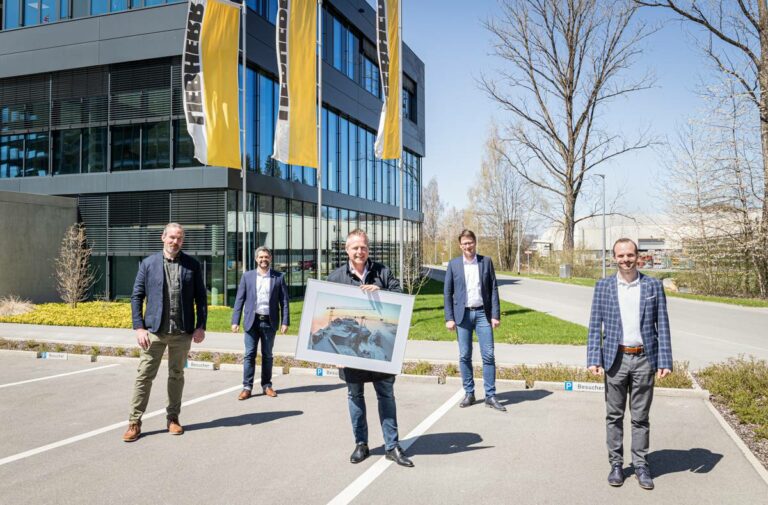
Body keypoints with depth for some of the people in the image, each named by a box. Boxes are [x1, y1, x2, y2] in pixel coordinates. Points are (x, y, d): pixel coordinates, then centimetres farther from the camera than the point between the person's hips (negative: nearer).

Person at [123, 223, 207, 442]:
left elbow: (201, 297, 5)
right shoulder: (148, 264, 2)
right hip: (154, 330, -1)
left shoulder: (192, 265, 4)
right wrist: (139, 327, -6)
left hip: (182, 331, 1)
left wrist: (201, 326, -2)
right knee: (144, 375, 0)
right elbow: (137, 297, 2)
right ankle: (134, 422, 8)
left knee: (176, 375, 11)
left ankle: (173, 418, 23)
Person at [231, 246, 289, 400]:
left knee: (267, 355, 9)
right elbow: (239, 299, 3)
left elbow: (284, 301, 2)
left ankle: (267, 385, 20)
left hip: (269, 322, 0)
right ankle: (247, 387, 6)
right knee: (249, 354, 0)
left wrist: (285, 322, -5)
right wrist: (235, 321, -2)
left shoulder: (279, 277, 3)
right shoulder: (247, 276, 5)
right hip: (252, 321, 0)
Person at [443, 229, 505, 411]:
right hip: (462, 314, 0)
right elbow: (447, 292, 4)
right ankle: (469, 393, 16)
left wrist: (496, 315, -3)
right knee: (464, 356, 5)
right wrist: (449, 318, -3)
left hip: (482, 313, 0)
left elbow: (493, 289, 4)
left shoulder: (486, 261, 4)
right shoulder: (453, 264, 3)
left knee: (488, 355, -2)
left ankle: (490, 396, 5)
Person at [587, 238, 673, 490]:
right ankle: (616, 464, 21)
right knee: (614, 416, 9)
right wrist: (594, 359, -5)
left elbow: (662, 325, 2)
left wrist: (664, 361, -4)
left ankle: (640, 465, 22)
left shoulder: (654, 285, 2)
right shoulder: (603, 286, 2)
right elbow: (595, 325, 1)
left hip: (644, 359, 0)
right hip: (615, 358, 0)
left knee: (641, 417, 9)